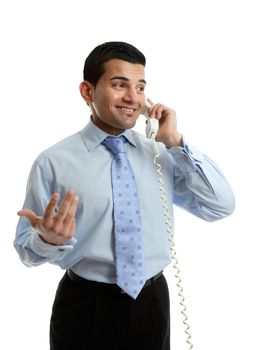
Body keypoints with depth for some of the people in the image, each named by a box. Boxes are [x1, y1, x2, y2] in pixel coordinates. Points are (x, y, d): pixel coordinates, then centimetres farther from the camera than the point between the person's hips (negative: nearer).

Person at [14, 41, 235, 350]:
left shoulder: (162, 154, 1)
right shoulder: (54, 161, -9)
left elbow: (221, 207, -6)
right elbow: (26, 249, -4)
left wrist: (176, 143, -11)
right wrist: (48, 239, -27)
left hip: (151, 302, 3)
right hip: (84, 307, -3)